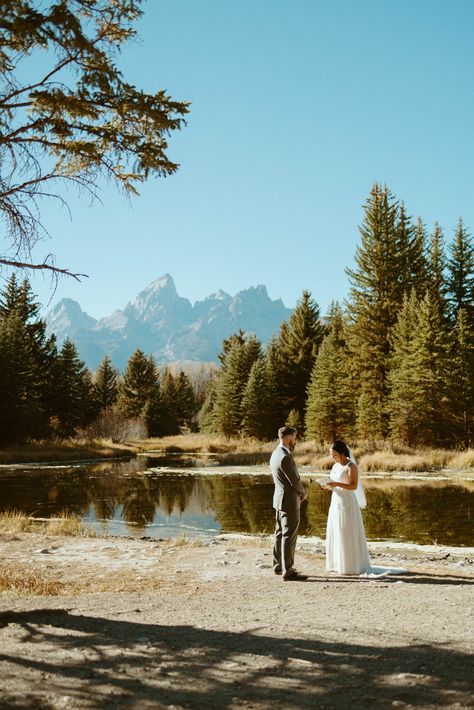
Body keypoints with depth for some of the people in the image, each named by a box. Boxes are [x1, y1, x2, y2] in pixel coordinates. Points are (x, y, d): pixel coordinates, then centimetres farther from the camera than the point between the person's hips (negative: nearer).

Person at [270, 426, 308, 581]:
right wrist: (303, 492, 1)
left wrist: (298, 492, 10)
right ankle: (288, 572, -1)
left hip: (279, 498, 10)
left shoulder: (275, 454, 8)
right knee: (289, 537, -5)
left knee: (280, 534, 17)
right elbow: (295, 481, -20)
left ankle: (278, 565, 26)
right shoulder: (285, 457, -23)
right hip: (289, 500, -10)